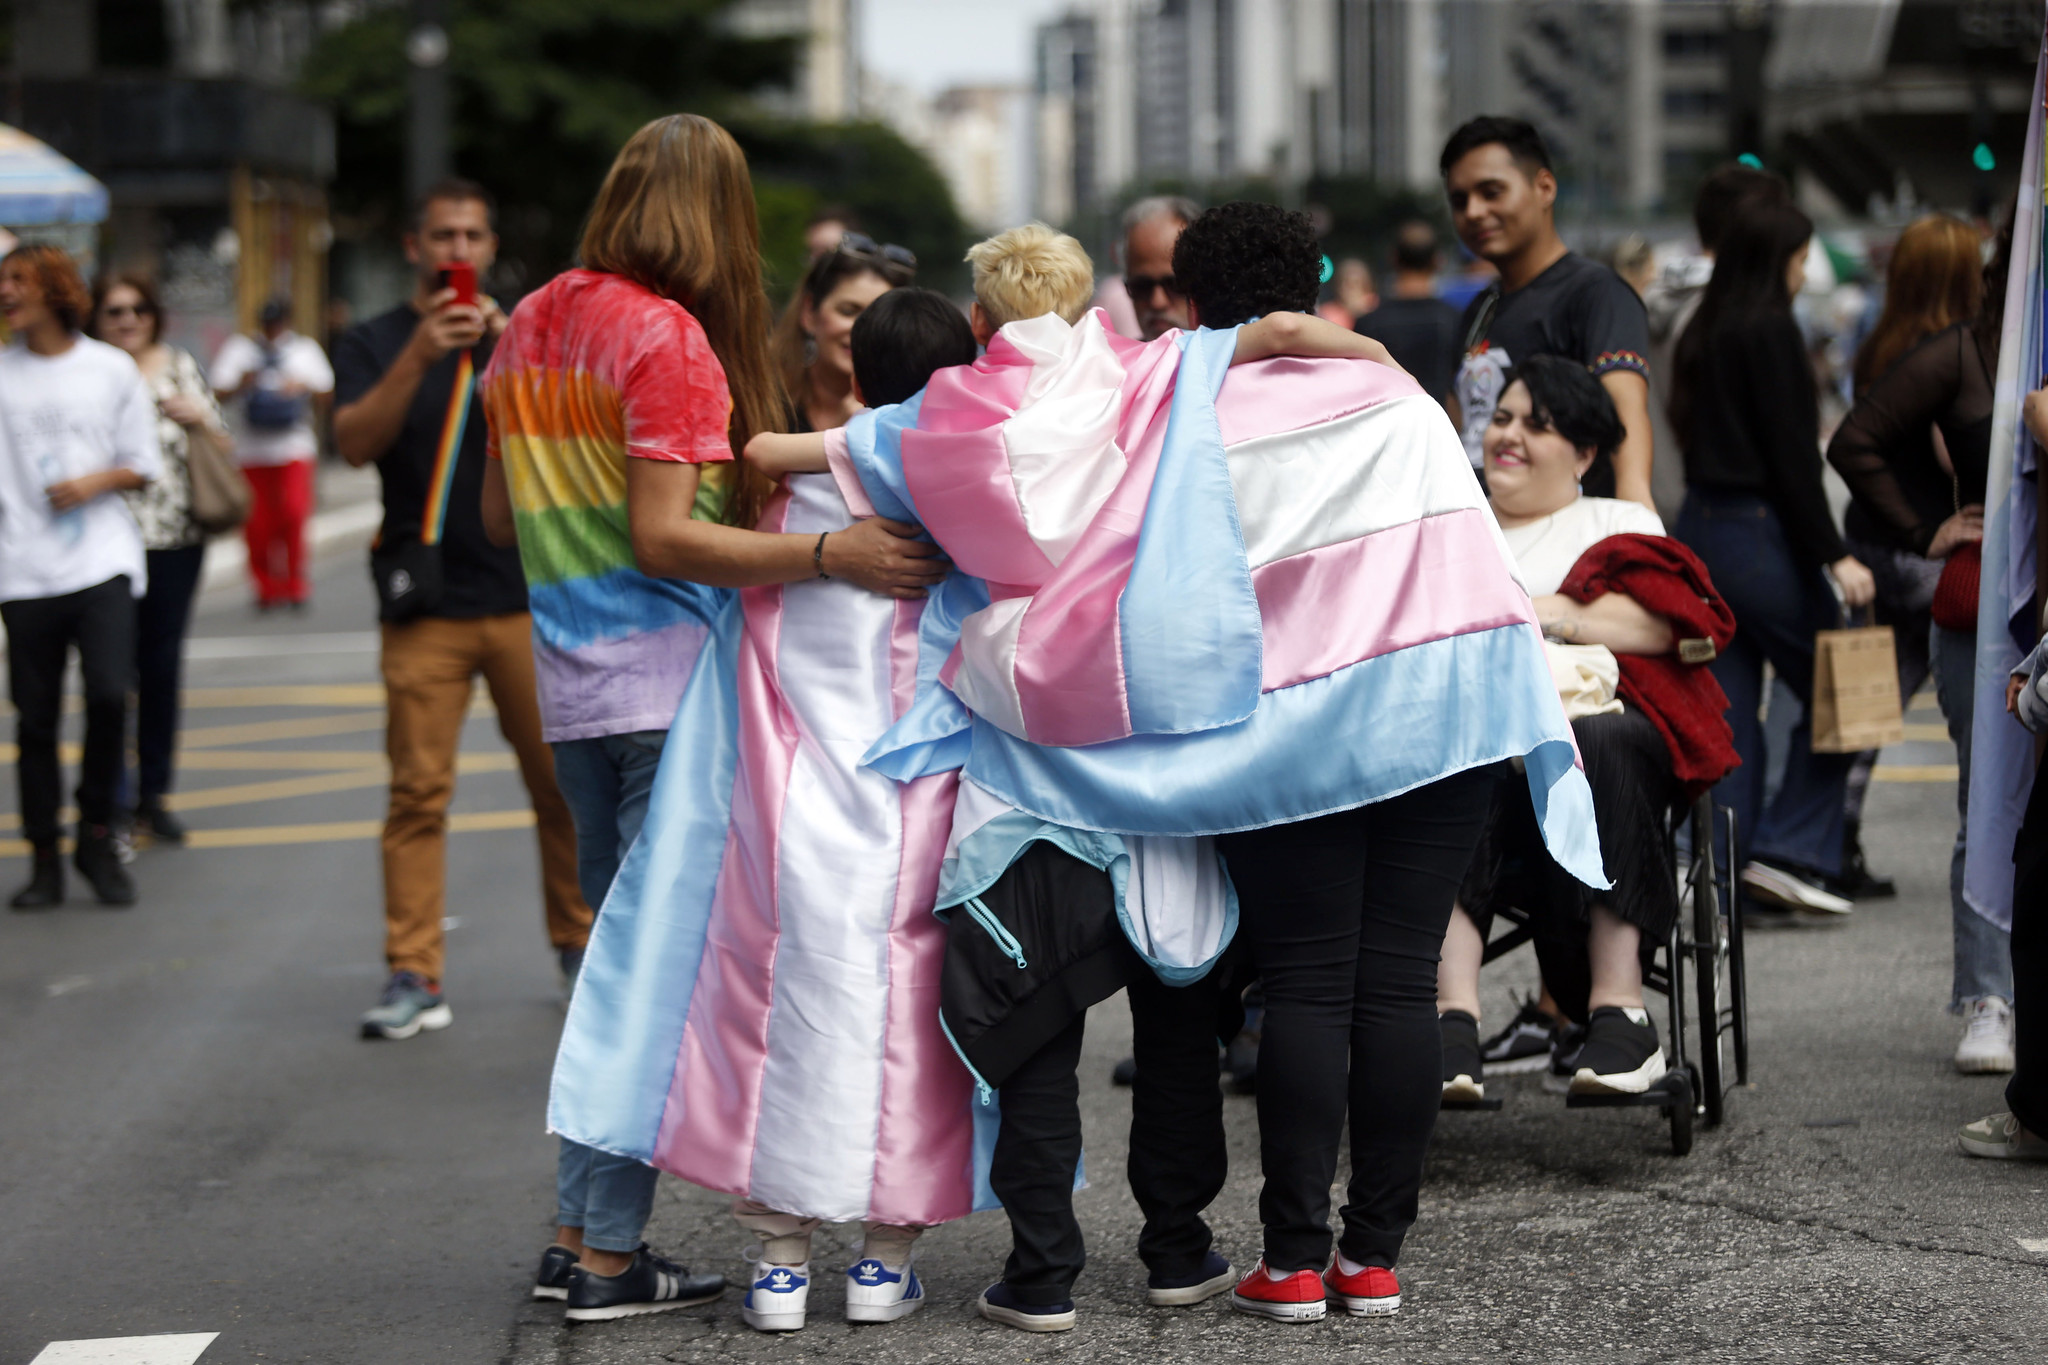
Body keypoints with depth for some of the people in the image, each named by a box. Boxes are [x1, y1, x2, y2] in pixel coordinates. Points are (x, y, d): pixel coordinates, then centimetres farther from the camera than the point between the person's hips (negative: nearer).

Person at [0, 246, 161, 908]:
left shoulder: (112, 369, 6)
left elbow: (144, 465, 9)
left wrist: (96, 482, -8)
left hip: (102, 560, -1)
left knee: (109, 692, -17)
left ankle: (97, 835, 2)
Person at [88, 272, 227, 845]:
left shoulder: (178, 364, 11)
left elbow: (220, 445, 15)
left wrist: (198, 418, -4)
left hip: (177, 538, 3)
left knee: (163, 662, 6)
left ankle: (153, 793, 16)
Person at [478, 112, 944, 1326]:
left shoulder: (532, 326, 12)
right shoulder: (670, 336, -12)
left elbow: (502, 515, 19)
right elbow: (664, 539, -19)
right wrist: (831, 554, -24)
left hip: (572, 683, 8)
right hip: (668, 680, -8)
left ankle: (580, 1231, 16)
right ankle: (610, 1255, -3)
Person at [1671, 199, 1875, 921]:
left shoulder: (1703, 333, 13)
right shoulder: (1769, 330, -11)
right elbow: (1790, 455, -16)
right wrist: (1834, 555, -15)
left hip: (1700, 528, 8)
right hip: (1760, 535, -8)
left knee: (1728, 712, 8)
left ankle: (1730, 880, 7)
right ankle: (1787, 853, -5)